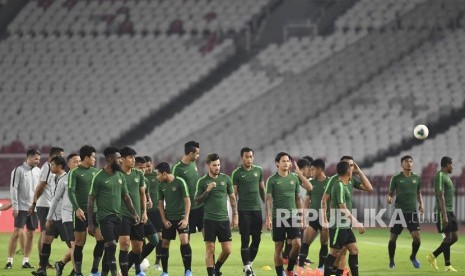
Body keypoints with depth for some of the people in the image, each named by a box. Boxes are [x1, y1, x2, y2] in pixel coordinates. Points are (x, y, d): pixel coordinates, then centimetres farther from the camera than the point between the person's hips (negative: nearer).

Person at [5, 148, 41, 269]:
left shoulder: (38, 171, 9)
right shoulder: (18, 170, -7)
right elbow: (13, 188, -9)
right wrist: (15, 206, -13)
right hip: (22, 208, -5)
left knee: (30, 234, 5)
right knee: (17, 233, -9)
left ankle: (26, 261, 11)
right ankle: (10, 260, -4)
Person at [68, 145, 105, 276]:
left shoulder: (95, 171, 12)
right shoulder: (75, 173, -6)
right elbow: (71, 192, -13)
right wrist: (77, 208, -23)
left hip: (95, 211, 5)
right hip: (81, 212, -5)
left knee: (101, 239, -5)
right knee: (80, 243, -1)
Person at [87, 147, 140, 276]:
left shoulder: (120, 176, 11)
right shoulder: (99, 177, -7)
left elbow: (126, 197, 18)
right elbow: (91, 201, -5)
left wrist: (134, 213, 5)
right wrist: (90, 223, -8)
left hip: (118, 216, 6)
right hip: (105, 216, -6)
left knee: (109, 247, 7)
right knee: (111, 245, -14)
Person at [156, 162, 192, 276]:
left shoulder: (180, 182, -10)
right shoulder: (161, 185, 4)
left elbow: (187, 200, -10)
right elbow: (161, 203, 11)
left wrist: (186, 218, -16)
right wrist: (164, 220, 0)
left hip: (181, 217, -5)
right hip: (168, 218, 5)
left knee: (184, 241, -18)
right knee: (165, 243, 3)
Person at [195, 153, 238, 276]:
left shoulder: (226, 179, 6)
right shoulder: (202, 181, 0)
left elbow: (232, 197, 13)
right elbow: (197, 200, 2)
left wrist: (235, 215, 9)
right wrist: (207, 191, -14)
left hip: (224, 219, 2)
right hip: (209, 220, -2)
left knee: (227, 250, 1)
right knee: (210, 249, -4)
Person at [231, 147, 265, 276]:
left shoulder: (259, 170, 9)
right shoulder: (237, 173, -3)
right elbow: (234, 194, -2)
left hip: (257, 209, 4)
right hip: (244, 210, -4)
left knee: (257, 239, 6)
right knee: (245, 239, -4)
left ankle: (249, 263, 22)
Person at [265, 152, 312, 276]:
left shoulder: (294, 178, 8)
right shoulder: (272, 180, -3)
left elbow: (298, 199, 13)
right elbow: (268, 199, -6)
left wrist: (300, 218, 11)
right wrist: (268, 218, -15)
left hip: (293, 217, 3)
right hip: (278, 218, -3)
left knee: (297, 243, -9)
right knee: (279, 247, 1)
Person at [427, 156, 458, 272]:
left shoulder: (446, 176, 19)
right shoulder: (440, 176, -13)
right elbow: (440, 197, -20)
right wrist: (444, 215, -25)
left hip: (450, 211, 10)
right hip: (442, 212, -10)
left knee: (454, 238, 7)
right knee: (448, 238, -8)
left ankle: (433, 256, 15)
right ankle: (448, 266, -2)